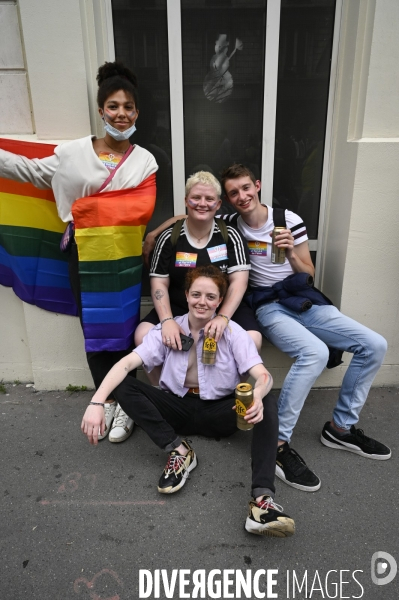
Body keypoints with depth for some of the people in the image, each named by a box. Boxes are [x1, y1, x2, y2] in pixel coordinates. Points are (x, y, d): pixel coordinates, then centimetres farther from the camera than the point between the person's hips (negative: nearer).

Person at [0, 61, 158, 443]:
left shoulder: (144, 160, 2)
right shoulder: (73, 153, 4)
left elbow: (141, 209, -7)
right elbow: (31, 171, 13)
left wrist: (90, 205, -11)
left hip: (125, 260, -1)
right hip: (86, 259, 1)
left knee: (121, 330, 6)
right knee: (93, 330, 8)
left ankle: (123, 403, 23)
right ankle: (106, 401, 27)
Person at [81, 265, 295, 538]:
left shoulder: (232, 332, -8)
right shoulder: (167, 330, -6)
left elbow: (264, 375, -20)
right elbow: (127, 363, -18)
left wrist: (257, 396, -44)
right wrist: (97, 402, -33)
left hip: (219, 411, -1)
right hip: (178, 408, 1)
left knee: (268, 405, -29)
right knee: (124, 387, -21)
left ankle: (262, 499, -39)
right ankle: (179, 450, -20)